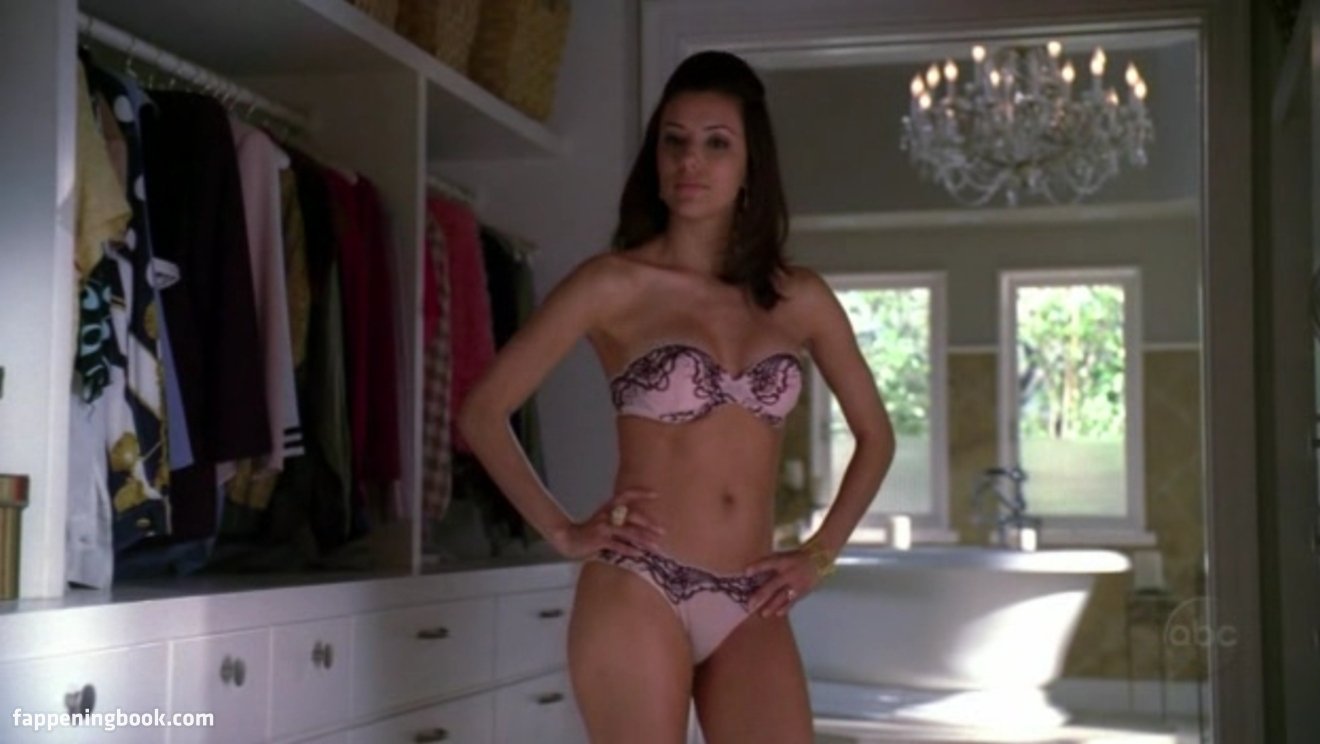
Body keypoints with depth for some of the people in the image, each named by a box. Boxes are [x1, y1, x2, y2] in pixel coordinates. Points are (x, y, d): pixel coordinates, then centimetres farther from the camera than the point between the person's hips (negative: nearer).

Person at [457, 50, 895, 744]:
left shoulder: (799, 298, 8)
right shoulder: (615, 283, -2)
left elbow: (875, 434, 18)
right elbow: (482, 411, -1)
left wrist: (820, 553, 9)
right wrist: (562, 531, -3)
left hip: (751, 609, 4)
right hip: (638, 596, -3)